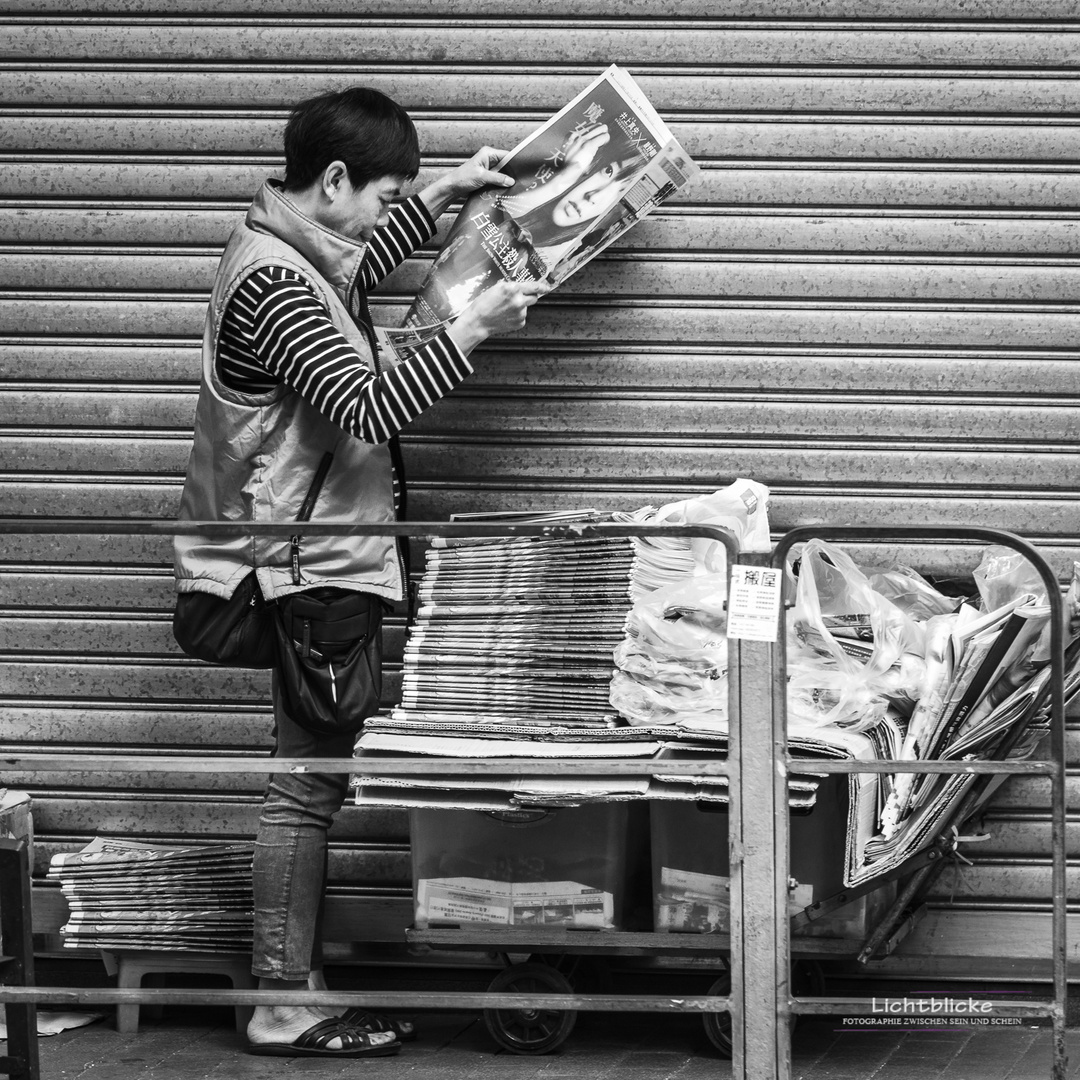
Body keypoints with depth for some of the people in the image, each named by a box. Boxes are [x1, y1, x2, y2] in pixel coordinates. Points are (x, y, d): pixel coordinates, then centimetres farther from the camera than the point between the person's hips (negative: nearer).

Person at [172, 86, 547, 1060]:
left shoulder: (283, 257, 10)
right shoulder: (276, 286, -21)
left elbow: (350, 276, 34)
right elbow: (368, 408, -28)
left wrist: (442, 197, 30)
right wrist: (472, 330, -24)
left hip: (318, 567, 10)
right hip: (316, 574, -10)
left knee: (314, 780, 13)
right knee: (307, 786, -6)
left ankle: (295, 981, 17)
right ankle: (284, 1008, -1)